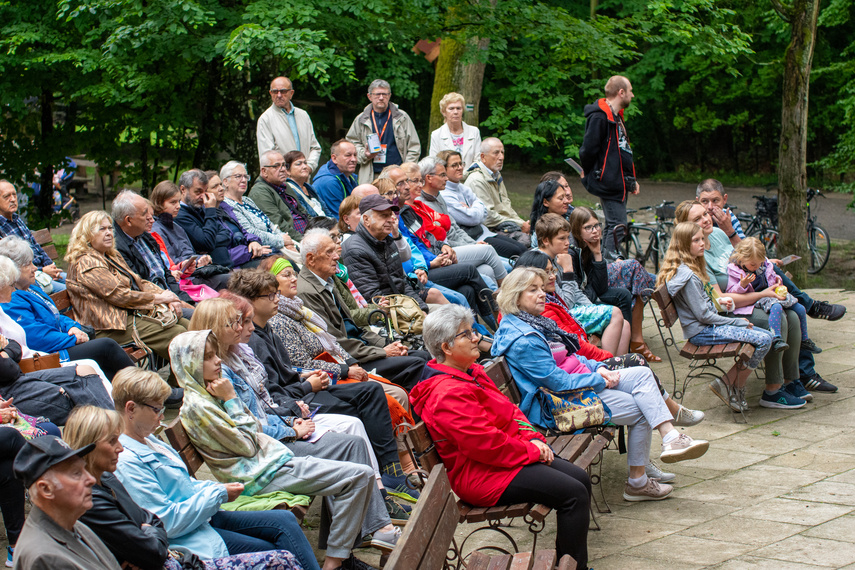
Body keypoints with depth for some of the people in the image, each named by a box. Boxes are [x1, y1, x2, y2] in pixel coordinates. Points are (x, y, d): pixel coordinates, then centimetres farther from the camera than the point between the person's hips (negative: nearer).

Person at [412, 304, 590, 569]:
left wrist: (534, 439, 0)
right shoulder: (448, 394, -23)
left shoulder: (472, 372, 11)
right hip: (480, 475, -11)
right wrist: (532, 451, -14)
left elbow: (508, 410, 17)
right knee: (573, 494, -17)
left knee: (580, 478, 4)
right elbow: (486, 443, -25)